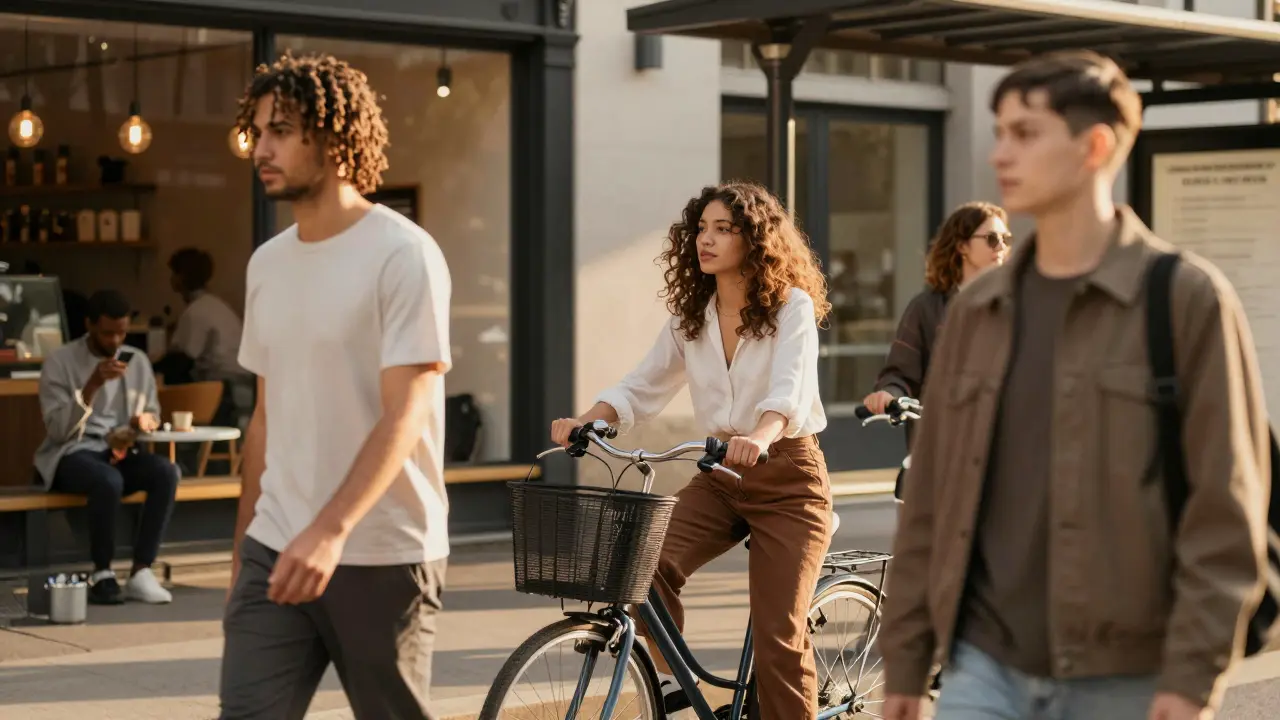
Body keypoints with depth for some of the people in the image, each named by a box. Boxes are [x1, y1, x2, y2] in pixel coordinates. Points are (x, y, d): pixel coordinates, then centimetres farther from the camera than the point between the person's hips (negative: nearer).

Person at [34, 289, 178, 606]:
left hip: (120, 452, 5)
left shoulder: (137, 360, 10)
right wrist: (92, 385, -23)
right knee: (109, 481, -38)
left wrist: (146, 420, -8)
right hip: (70, 455, -5)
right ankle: (102, 573, -19)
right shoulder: (60, 362, -5)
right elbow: (58, 430, -13)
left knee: (166, 472, -28)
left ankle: (140, 572, -25)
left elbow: (153, 412, 18)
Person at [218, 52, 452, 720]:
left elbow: (405, 417, -18)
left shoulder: (403, 255, -10)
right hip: (275, 552, 5)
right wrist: (242, 549, 17)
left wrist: (331, 529, -30)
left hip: (382, 557, -5)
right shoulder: (267, 263, 11)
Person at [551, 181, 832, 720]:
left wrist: (759, 438, -47)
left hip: (786, 477, -4)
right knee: (646, 564, -22)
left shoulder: (791, 307, -10)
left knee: (779, 635, -9)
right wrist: (586, 421, -14)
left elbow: (789, 390, -26)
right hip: (719, 477, 5)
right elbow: (642, 388, 6)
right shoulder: (690, 317, 7)